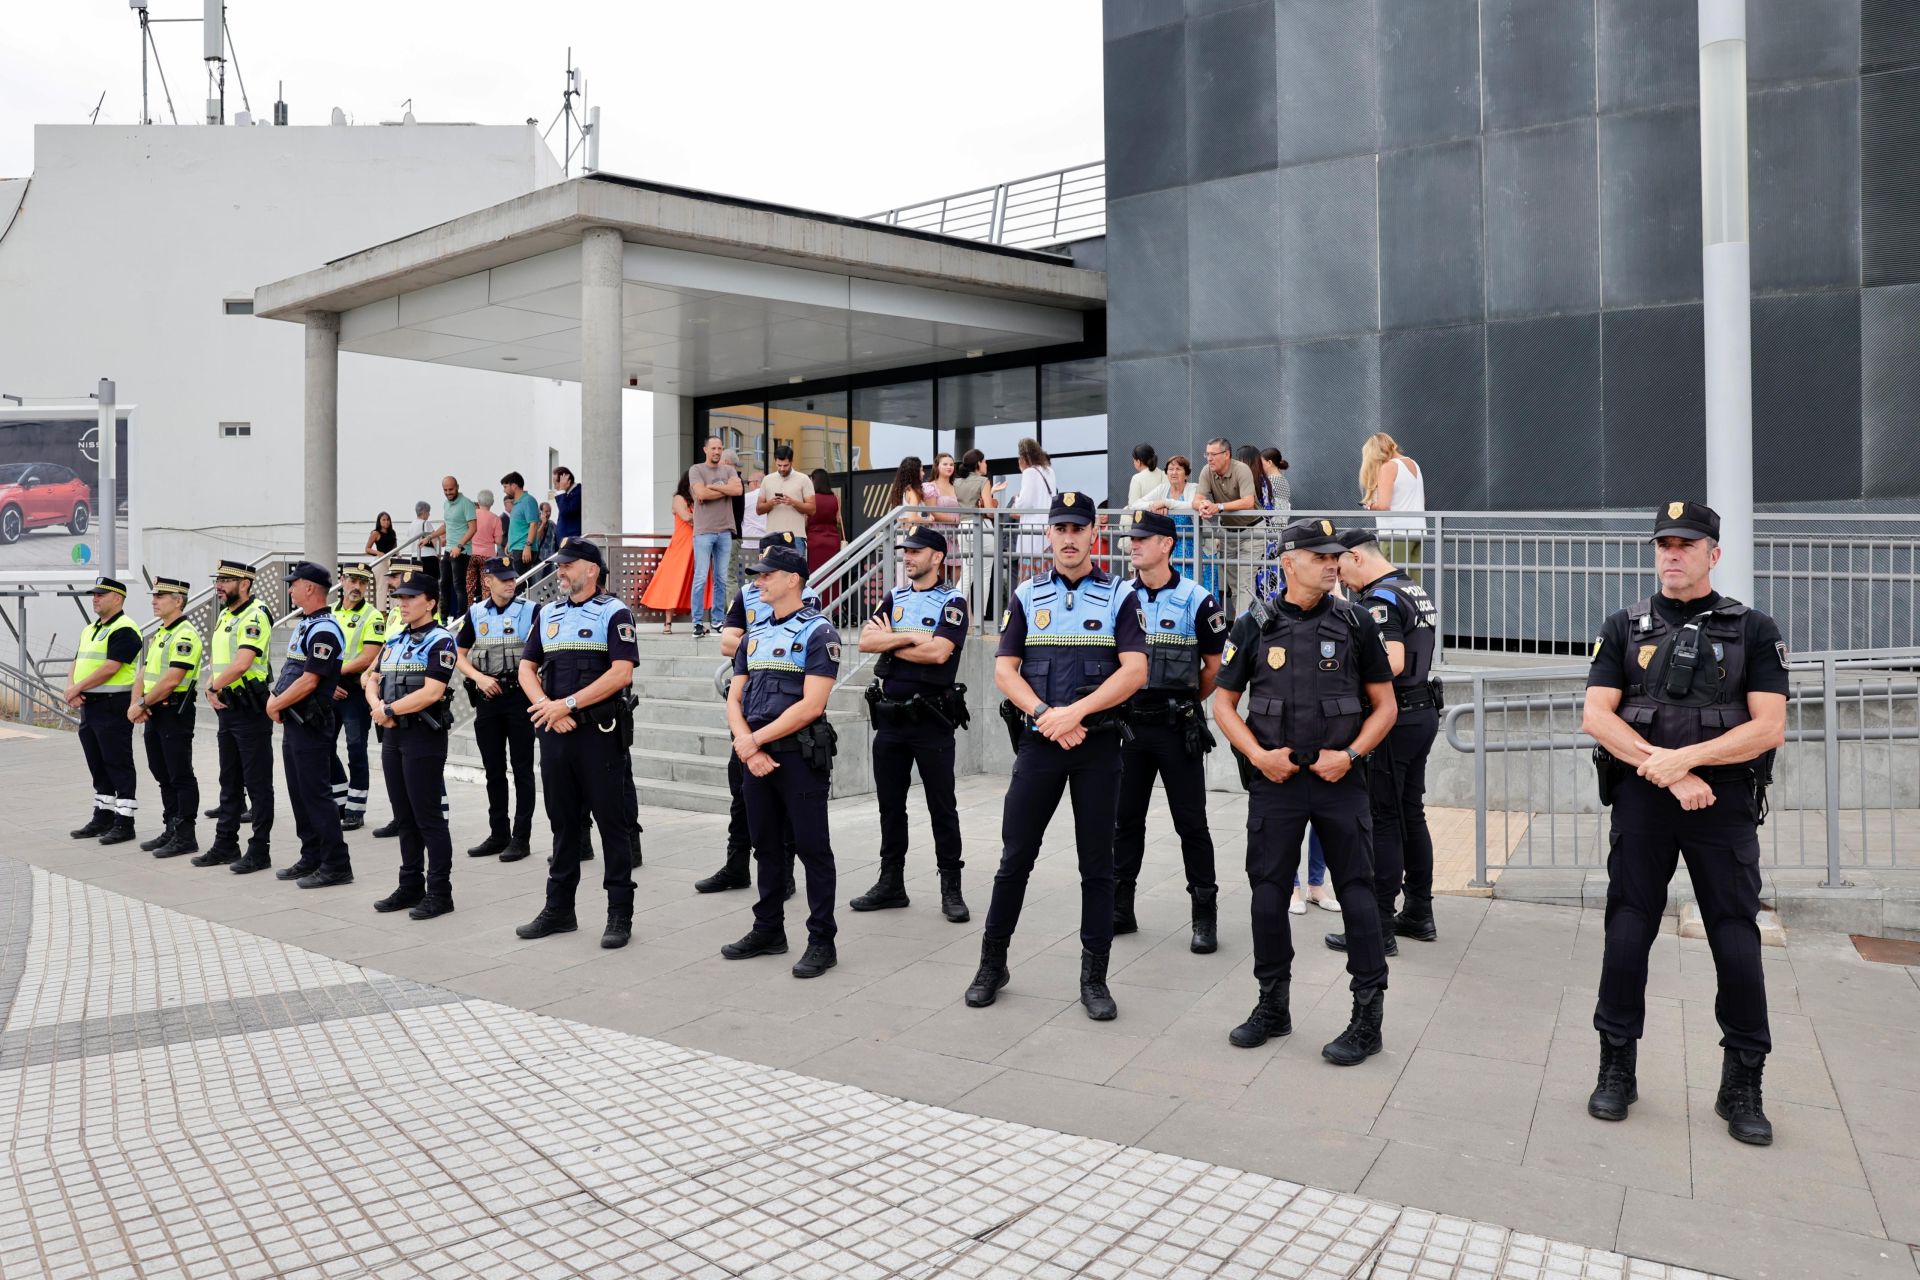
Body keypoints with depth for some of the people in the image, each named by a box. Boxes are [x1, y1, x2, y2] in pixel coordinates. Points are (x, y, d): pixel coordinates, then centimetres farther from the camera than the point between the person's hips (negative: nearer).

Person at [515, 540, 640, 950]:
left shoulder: (613, 613, -5)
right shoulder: (548, 614, 14)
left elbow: (621, 673, -15)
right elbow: (526, 668, 12)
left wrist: (567, 704, -17)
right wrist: (548, 708, -7)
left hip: (598, 731, -6)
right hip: (554, 732, 6)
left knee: (611, 821, 0)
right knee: (563, 821, 14)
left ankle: (620, 914, 6)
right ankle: (559, 909, 23)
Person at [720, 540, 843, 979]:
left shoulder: (818, 632, -9)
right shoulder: (755, 633, 13)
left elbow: (811, 705, -17)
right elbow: (734, 699, 11)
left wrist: (754, 740, -14)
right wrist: (747, 746, -6)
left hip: (801, 756, -7)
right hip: (756, 756, 7)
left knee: (812, 847, -1)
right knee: (766, 844, 15)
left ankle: (822, 941, 7)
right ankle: (768, 931, 28)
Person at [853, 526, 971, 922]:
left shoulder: (952, 603, -4)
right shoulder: (894, 598, 12)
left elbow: (938, 652, -20)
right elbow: (865, 641, -2)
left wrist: (890, 642, -8)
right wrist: (909, 638, -13)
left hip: (931, 719, -5)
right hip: (890, 717, 6)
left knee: (941, 806, 1)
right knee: (890, 804, 12)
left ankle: (951, 888, 10)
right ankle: (891, 883, 23)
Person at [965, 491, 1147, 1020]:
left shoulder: (1120, 596, 3)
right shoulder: (1026, 596, 8)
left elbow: (1135, 671, -8)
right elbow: (1004, 669, 1)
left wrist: (1075, 712, -17)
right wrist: (1046, 716, -14)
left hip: (1099, 743, -1)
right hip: (1038, 741, 1)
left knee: (1097, 864, 5)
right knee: (1015, 856, 4)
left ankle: (1094, 977, 16)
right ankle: (992, 965, 19)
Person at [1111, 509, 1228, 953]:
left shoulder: (1197, 600, -6)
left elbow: (1215, 666, 0)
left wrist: (1186, 699, 6)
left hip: (1177, 727, -4)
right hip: (1127, 723, 4)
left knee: (1191, 823, 1)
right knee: (1125, 818, 11)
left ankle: (1205, 915, 11)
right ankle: (1120, 907, 22)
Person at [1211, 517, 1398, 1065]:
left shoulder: (1354, 623, 1)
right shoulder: (1254, 625, 2)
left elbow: (1384, 705, 5)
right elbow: (1224, 702, 6)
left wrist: (1350, 754, -9)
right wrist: (1258, 755, -8)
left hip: (1339, 779, -1)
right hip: (1275, 779, 1)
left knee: (1356, 890, 1)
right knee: (1268, 890, 7)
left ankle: (1368, 1015, 11)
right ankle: (1273, 1005, 23)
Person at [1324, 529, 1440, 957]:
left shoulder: (1380, 600, -17)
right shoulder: (1415, 591, 13)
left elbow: (1392, 663, -28)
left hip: (1393, 719, -10)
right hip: (1423, 713, 10)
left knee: (1383, 821, -4)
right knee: (1411, 813, 16)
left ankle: (1379, 926, 1)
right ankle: (1419, 913, 26)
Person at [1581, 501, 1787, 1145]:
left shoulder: (1753, 630, 4)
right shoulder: (1625, 629, 7)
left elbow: (1769, 727, -6)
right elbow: (1596, 717, -3)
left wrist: (1685, 756, -16)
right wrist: (1666, 770, -13)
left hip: (1725, 803, -1)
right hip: (1641, 801, 1)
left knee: (1737, 941, 1)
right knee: (1627, 933, 4)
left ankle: (1743, 1086, 15)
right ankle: (1617, 1070, 16)